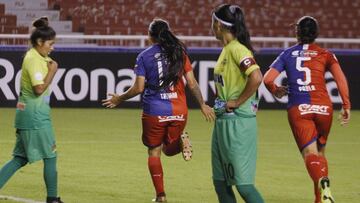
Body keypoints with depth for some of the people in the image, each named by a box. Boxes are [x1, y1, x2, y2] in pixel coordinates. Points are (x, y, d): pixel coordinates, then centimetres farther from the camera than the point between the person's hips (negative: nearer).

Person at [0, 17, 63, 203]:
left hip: (27, 113, 10)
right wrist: (52, 71, -14)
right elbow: (39, 88, -22)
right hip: (35, 115, -10)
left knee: (20, 158, 9)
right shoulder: (33, 60, -15)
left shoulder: (37, 57, 14)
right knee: (50, 156, 1)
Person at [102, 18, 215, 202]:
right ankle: (181, 141, -16)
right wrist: (203, 105, 9)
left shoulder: (144, 56, -2)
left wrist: (119, 99, 9)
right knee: (168, 149, 20)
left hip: (155, 111, -3)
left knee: (154, 152, 11)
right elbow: (192, 83, 2)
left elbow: (139, 88, -6)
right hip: (179, 111, 3)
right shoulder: (179, 53, 4)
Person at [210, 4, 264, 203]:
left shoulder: (237, 49, -15)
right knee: (220, 181, 12)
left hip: (237, 123, -10)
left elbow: (256, 78, -28)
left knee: (242, 182, -10)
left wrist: (237, 102, -19)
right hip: (223, 121, 10)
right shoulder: (226, 50, 14)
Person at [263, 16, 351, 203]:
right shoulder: (325, 54, 10)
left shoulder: (287, 54, 12)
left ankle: (322, 182, -41)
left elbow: (267, 79, 2)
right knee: (320, 151, 21)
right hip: (322, 107, 1)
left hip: (298, 109, -1)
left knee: (310, 153, -10)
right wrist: (346, 105, -7)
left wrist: (275, 91, 23)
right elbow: (340, 77, -6)